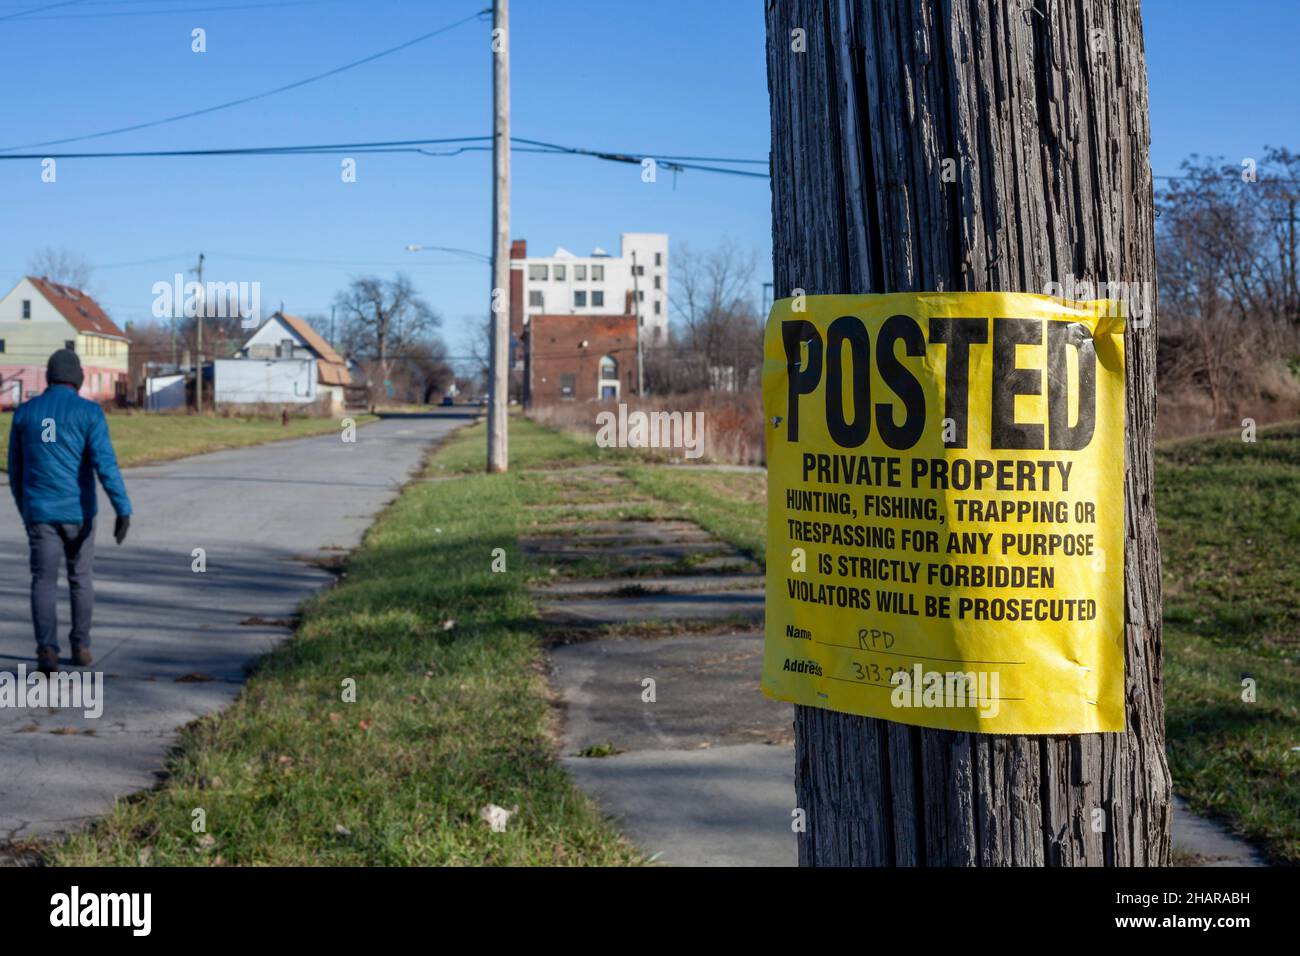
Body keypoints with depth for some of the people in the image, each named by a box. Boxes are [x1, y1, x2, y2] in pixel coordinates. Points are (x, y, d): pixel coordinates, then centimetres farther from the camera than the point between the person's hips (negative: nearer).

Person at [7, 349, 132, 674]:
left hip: (40, 511, 1)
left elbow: (16, 469, 11)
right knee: (81, 577, 17)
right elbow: (106, 463, -18)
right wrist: (124, 511, -22)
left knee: (44, 582, 0)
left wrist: (25, 510, 25)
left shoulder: (24, 412, 3)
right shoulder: (89, 412, -8)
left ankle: (47, 651, -18)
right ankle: (80, 647, 22)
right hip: (77, 511, -1)